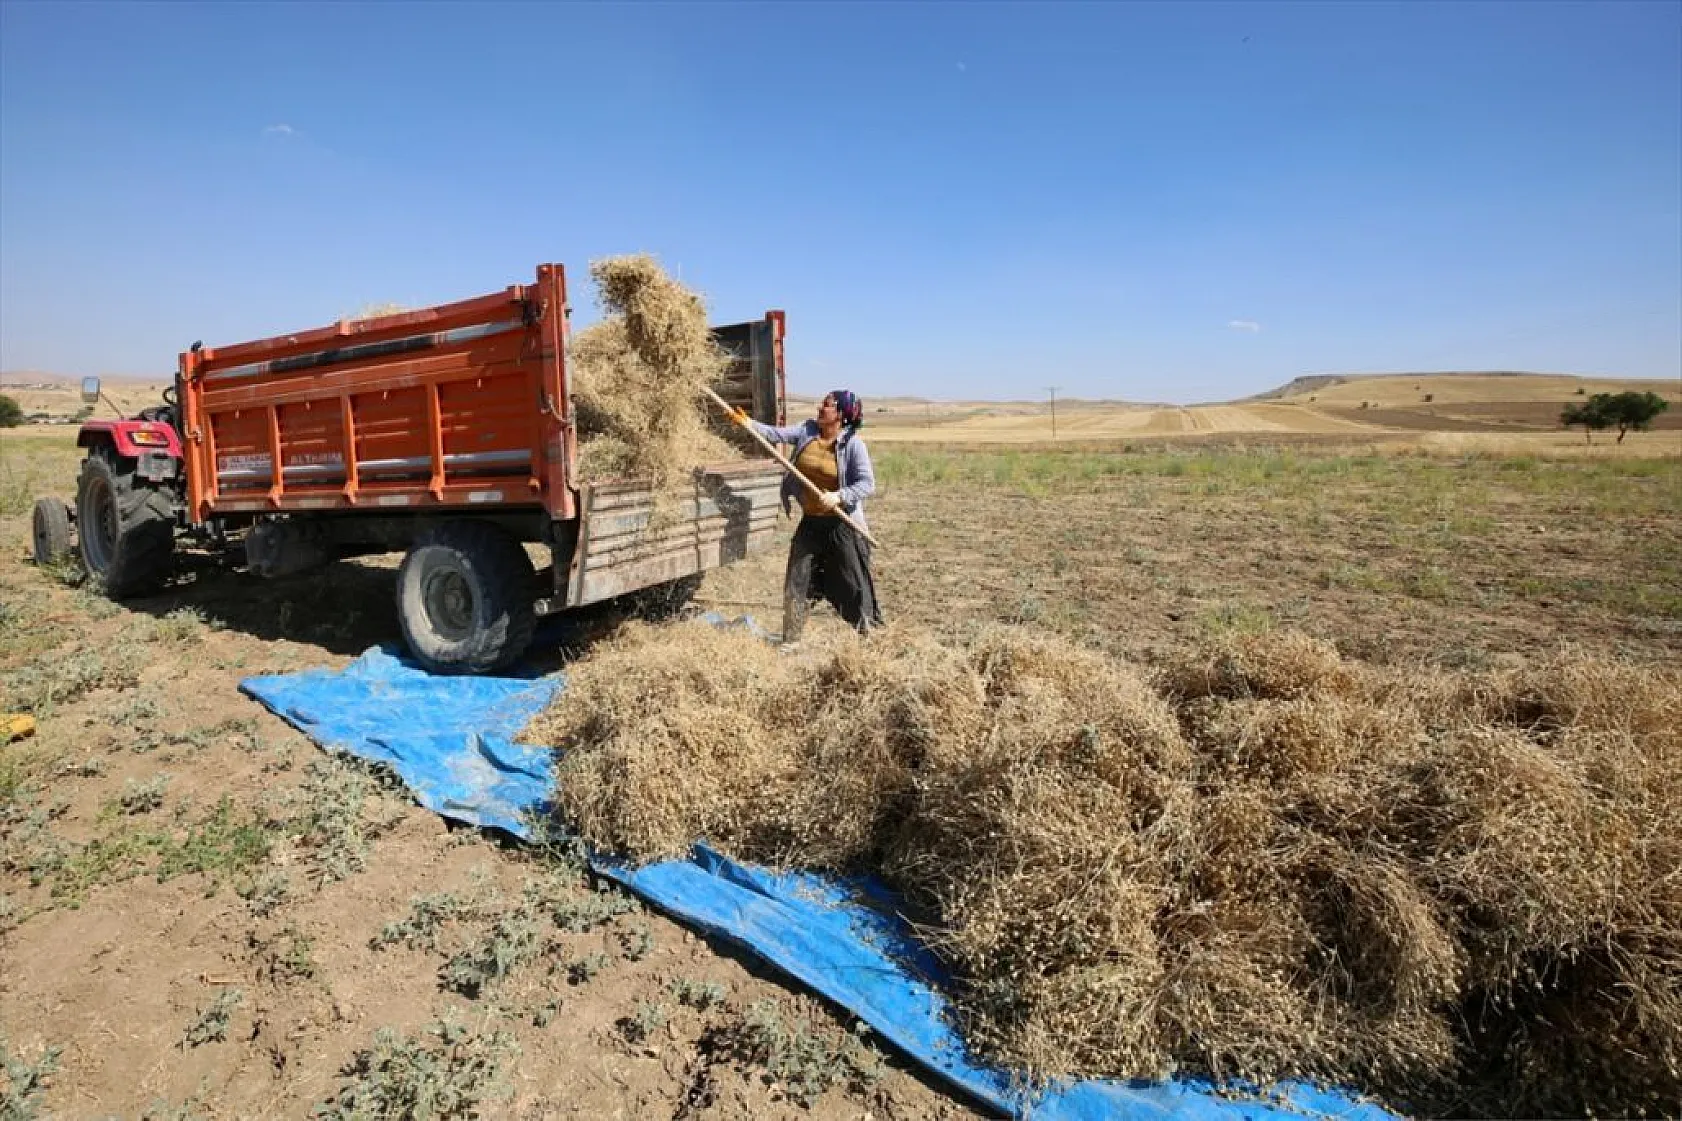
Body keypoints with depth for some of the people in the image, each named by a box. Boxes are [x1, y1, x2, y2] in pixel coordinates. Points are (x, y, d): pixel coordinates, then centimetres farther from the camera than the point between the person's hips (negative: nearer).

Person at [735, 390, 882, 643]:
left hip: (842, 524, -5)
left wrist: (839, 496, -26)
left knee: (854, 582, 3)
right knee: (797, 581, 9)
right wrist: (751, 424, -19)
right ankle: (790, 639, 22)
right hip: (810, 522, 5)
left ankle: (869, 635, 20)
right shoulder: (807, 430, 1)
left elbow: (868, 484, -15)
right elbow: (778, 434, -5)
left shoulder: (853, 444, -13)